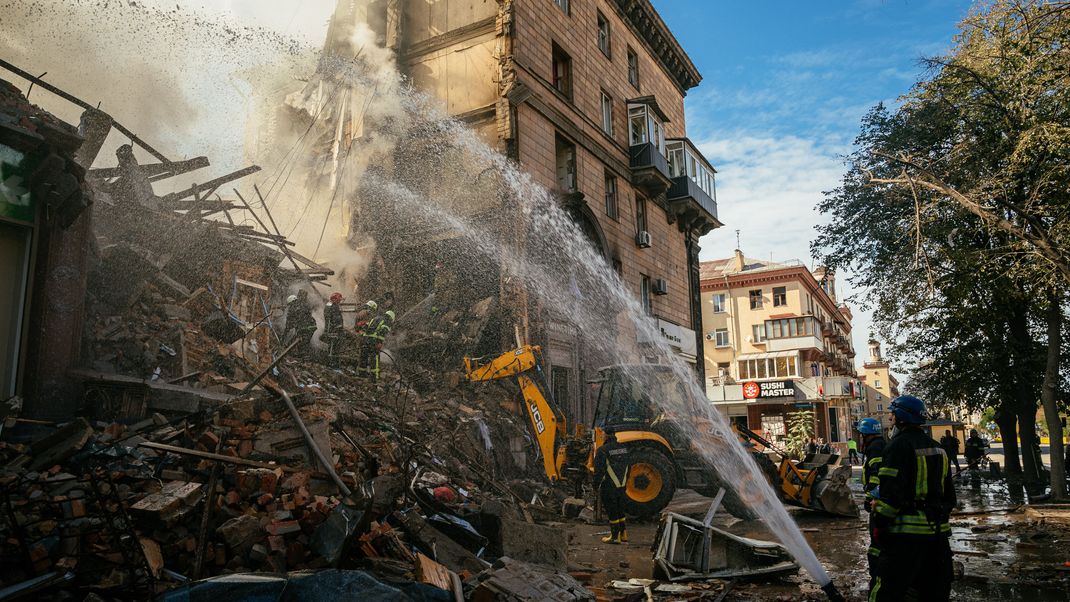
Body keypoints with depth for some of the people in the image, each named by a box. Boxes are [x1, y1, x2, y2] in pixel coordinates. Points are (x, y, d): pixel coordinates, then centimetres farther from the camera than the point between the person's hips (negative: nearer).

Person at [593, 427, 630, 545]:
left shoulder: (602, 450, -16)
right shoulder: (623, 449, 6)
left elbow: (599, 470, -17)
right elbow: (629, 466, 13)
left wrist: (596, 485, -6)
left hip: (608, 487, -6)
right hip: (621, 486, 7)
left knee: (612, 512, 3)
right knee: (620, 510, 18)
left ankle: (615, 537, 8)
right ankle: (623, 535, 23)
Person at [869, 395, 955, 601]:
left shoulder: (899, 445, -11)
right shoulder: (938, 449, 16)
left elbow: (890, 492, -17)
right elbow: (949, 494, 22)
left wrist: (879, 525, -10)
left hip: (907, 532, -9)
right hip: (938, 532, 9)